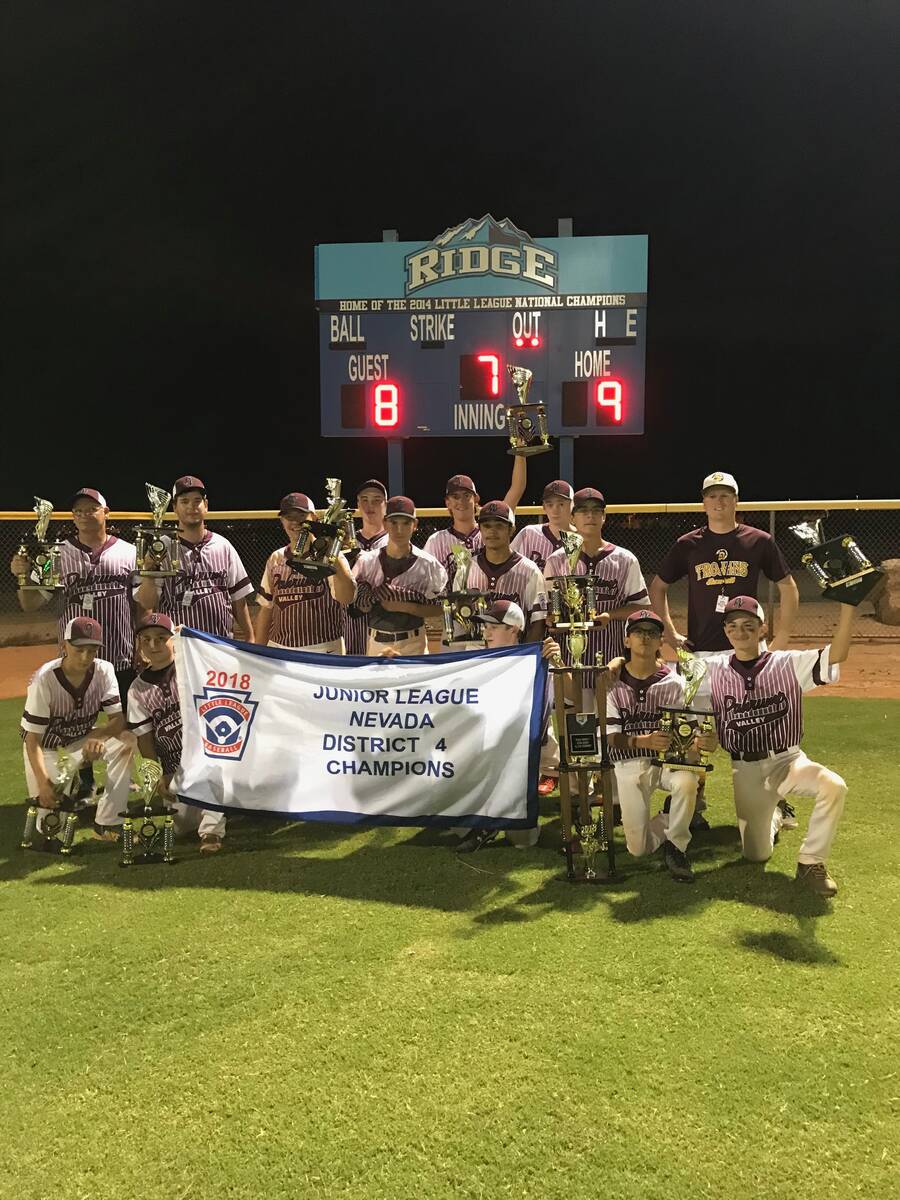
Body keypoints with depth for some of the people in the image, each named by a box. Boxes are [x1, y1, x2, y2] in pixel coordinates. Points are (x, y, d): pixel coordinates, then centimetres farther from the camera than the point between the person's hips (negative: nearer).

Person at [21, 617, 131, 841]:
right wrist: (43, 782, -34)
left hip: (83, 739, 3)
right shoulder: (44, 679, -26)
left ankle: (107, 825, -18)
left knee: (123, 747, -26)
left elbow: (119, 719, -21)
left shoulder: (104, 671, -17)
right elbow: (32, 738, -22)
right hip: (46, 746, -3)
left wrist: (98, 736, -44)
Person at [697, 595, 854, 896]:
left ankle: (811, 862, -12)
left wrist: (848, 604, -29)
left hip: (787, 761, -1)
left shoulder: (788, 664, -6)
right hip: (745, 770, 1)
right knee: (756, 854, 4)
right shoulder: (714, 670, -1)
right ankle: (775, 816, 41)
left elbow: (835, 656, -19)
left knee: (833, 786, -33)